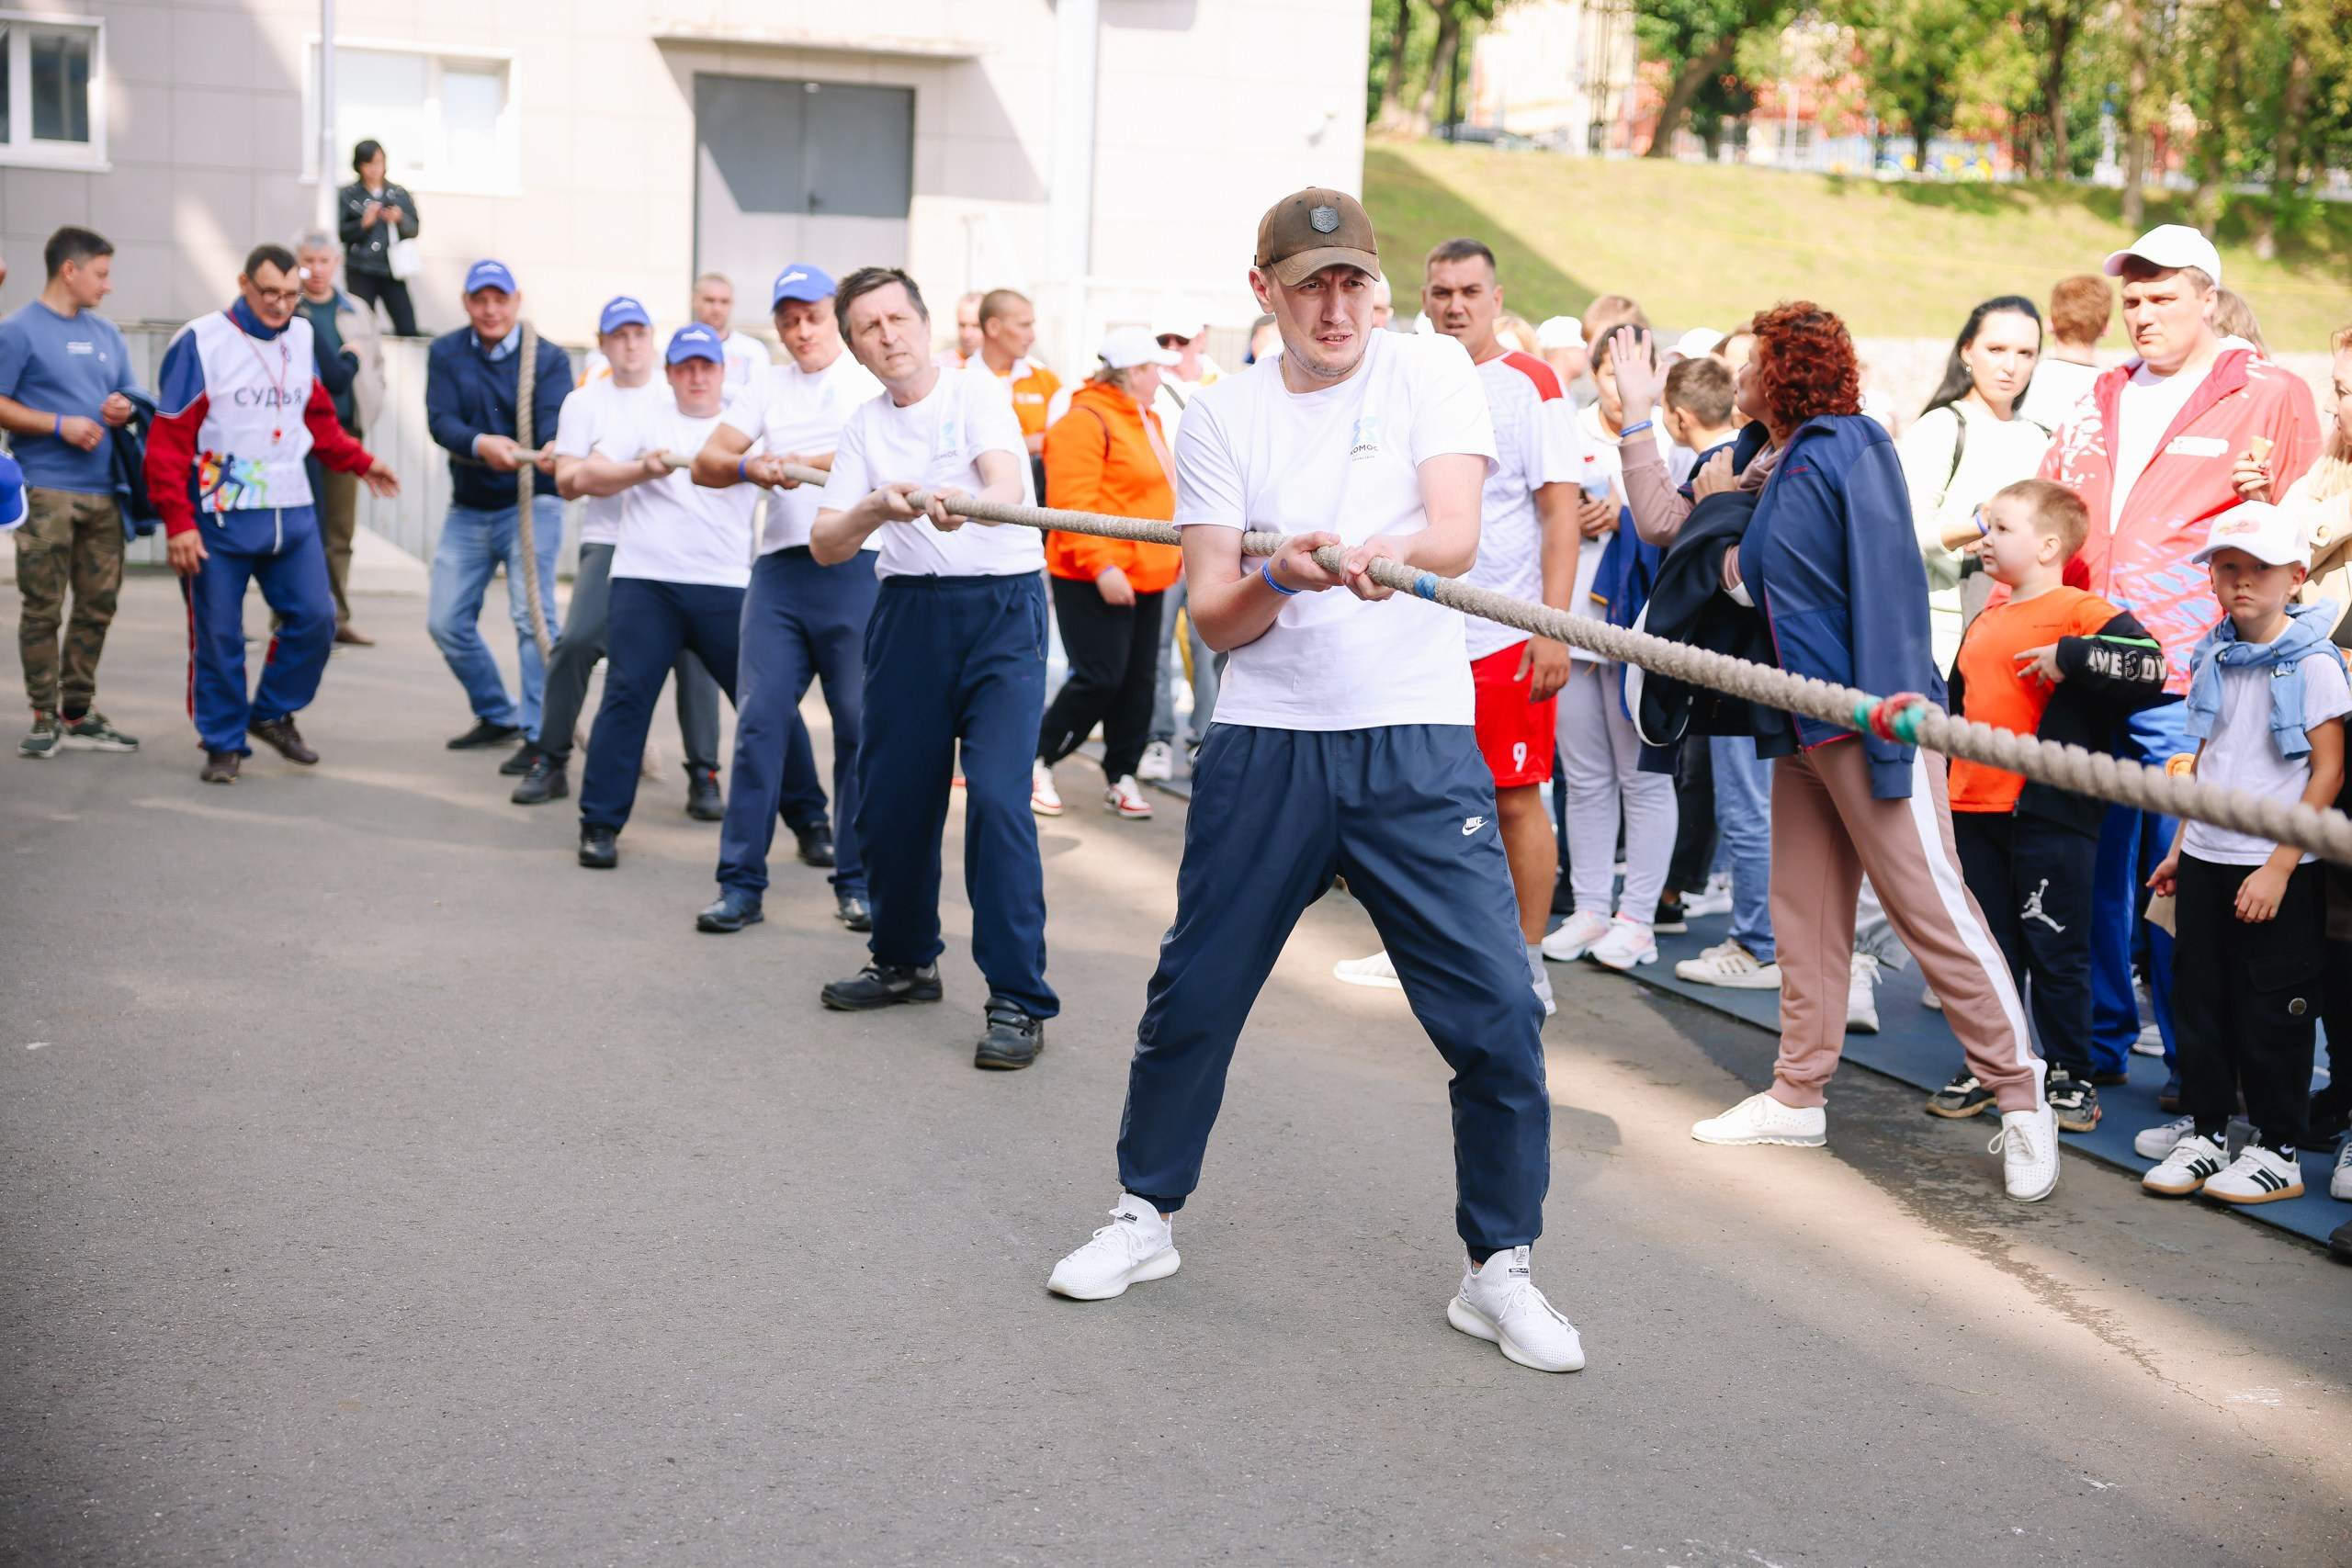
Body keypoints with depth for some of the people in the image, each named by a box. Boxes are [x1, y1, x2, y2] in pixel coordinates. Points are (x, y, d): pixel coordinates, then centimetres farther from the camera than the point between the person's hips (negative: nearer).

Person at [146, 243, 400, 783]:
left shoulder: (301, 336, 8)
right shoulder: (200, 343, -9)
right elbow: (169, 440, -10)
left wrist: (360, 461, 15)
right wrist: (178, 522, -15)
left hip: (292, 515, 5)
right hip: (220, 520, -5)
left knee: (316, 619, 2)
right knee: (219, 637, 2)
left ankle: (273, 714, 23)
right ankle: (224, 743, 16)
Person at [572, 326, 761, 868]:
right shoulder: (642, 415, 15)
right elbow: (585, 478, 7)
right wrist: (643, 469, -9)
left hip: (725, 587, 1)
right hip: (645, 583, 0)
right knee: (626, 697, -6)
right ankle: (600, 825, 1)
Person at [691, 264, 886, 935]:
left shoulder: (873, 381, 7)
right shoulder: (766, 388, 18)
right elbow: (706, 462, 9)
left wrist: (804, 465, -20)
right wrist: (748, 466, -13)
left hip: (858, 569, -3)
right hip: (780, 570, 3)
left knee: (861, 724, -1)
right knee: (760, 719, -2)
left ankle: (857, 882, 8)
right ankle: (741, 882, 3)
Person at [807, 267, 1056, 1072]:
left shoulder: (977, 390, -4)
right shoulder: (864, 426, 10)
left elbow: (1006, 484, -22)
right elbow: (824, 545, 1)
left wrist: (962, 503, -44)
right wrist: (875, 508, -20)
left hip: (1002, 606, -5)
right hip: (908, 609, 5)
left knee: (997, 795, -15)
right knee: (891, 795, 8)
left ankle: (1018, 999, -9)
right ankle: (904, 961, 30)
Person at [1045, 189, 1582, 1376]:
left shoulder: (1429, 369, 2)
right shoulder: (1221, 419, 5)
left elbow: (1458, 535, -13)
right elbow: (1212, 615, -2)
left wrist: (1390, 553, -35)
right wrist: (1279, 578, -24)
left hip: (1418, 744, -1)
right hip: (1265, 745, 2)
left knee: (1496, 1012, -5)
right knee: (1193, 997, 8)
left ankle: (1499, 1270, 13)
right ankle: (1145, 1218, 30)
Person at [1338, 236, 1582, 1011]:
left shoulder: (1528, 383, -6)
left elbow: (1562, 510, -10)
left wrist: (1553, 627, -18)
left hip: (1505, 636, -6)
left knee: (1514, 799, -1)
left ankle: (1527, 966, 8)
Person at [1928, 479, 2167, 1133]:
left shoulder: (2080, 613, -7)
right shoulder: (1984, 623, 17)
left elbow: (2148, 666, -22)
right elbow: (1958, 705, 27)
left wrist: (2069, 657, -23)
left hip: (2050, 815, -7)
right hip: (1973, 810, 7)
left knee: (2055, 951, 1)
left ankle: (2071, 1075, 12)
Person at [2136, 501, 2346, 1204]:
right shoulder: (2213, 657, 8)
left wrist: (2279, 866, -16)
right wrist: (2181, 845, 16)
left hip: (2276, 871, -6)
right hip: (2205, 861, 6)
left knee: (2270, 1011, 2)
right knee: (2199, 1000, 10)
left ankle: (2278, 1150, 13)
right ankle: (2205, 1132, 23)